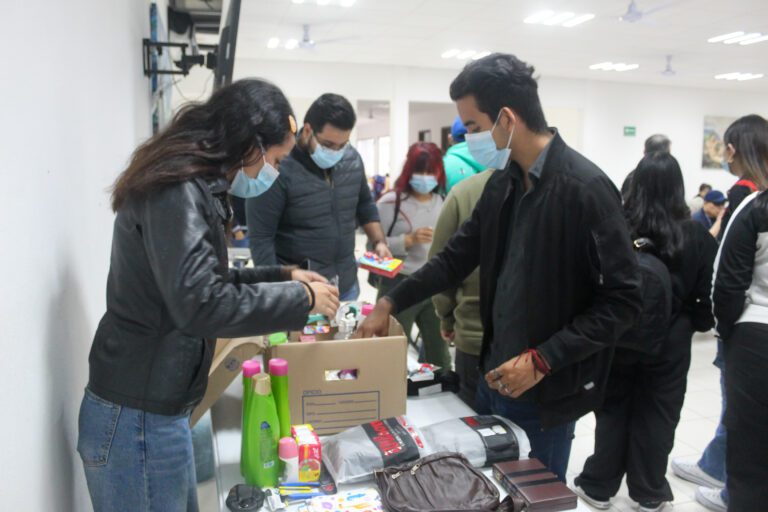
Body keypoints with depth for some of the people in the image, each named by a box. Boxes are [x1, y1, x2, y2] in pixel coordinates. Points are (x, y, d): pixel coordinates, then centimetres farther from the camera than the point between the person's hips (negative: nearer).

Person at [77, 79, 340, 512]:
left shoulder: (192, 189, 10)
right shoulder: (177, 192, -21)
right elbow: (199, 304, -30)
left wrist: (282, 275, 10)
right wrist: (300, 298, -19)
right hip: (138, 418, -9)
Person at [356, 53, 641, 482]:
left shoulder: (585, 189, -20)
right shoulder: (503, 182, 4)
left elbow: (623, 300, -18)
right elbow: (458, 256, 12)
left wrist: (542, 361, -21)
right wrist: (392, 303, 9)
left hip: (548, 391, -7)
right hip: (494, 376, 7)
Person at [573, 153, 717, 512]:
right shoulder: (697, 236, -8)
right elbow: (708, 294, -4)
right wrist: (698, 322, 15)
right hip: (669, 342, 0)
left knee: (613, 412, 14)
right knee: (657, 416, 13)